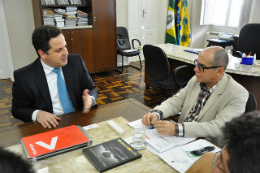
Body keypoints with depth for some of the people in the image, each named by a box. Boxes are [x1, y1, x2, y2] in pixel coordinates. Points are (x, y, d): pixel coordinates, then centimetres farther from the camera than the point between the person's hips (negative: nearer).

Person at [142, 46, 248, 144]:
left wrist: (176, 129, -35)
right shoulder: (195, 80, 2)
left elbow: (218, 127, -25)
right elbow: (177, 101, 4)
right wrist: (156, 113, -18)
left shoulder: (238, 94, -17)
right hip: (181, 139, 6)